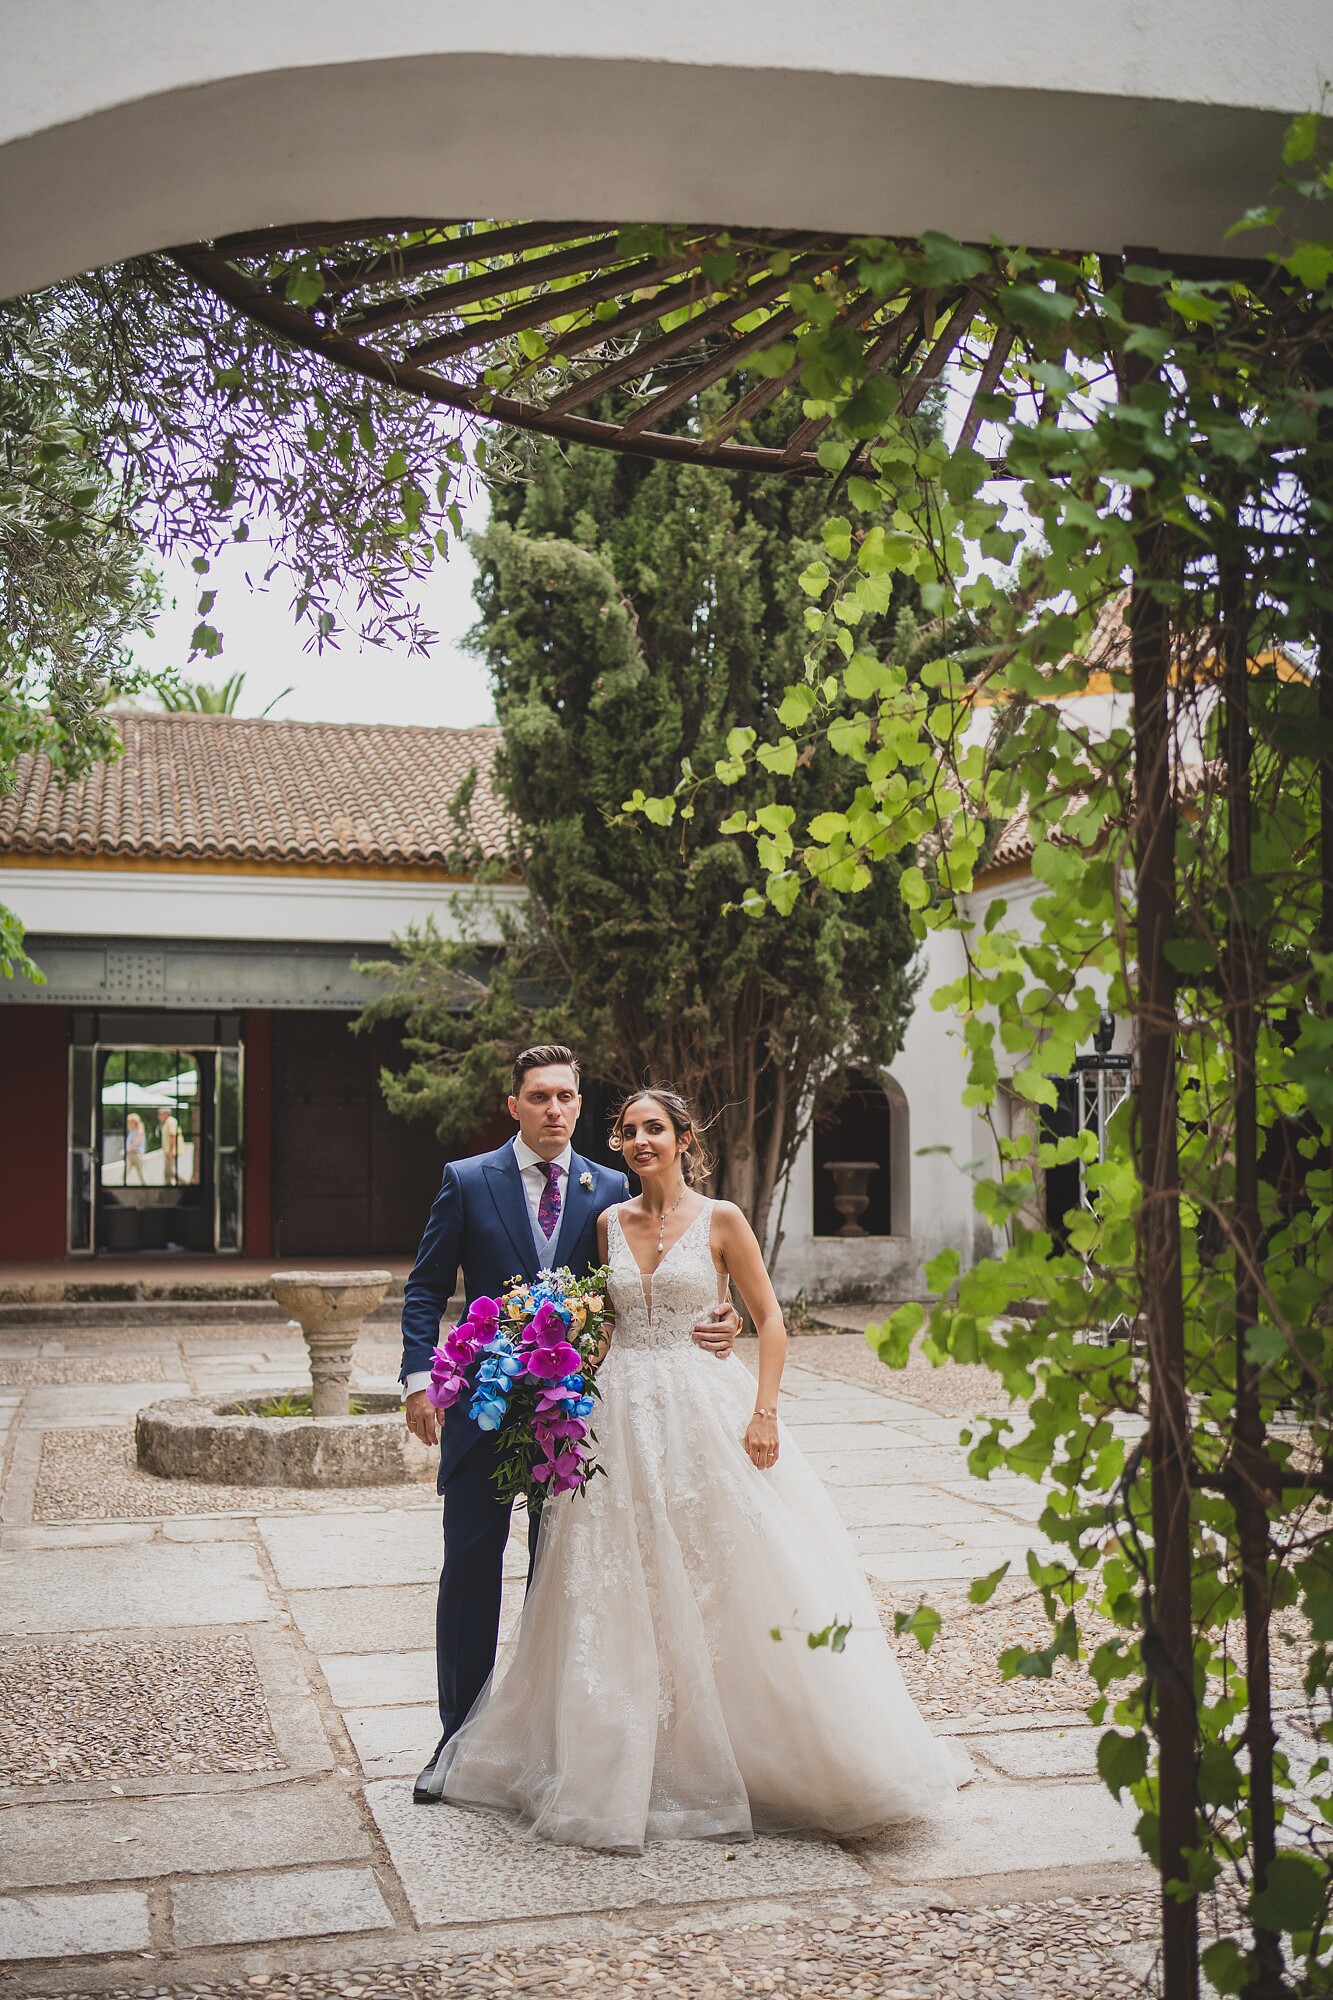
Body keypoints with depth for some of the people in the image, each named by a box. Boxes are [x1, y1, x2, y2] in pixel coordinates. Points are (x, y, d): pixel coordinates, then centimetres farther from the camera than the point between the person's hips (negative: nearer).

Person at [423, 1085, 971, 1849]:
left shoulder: (721, 1220, -3)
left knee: (725, 1583, 0)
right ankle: (631, 1762, 18)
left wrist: (764, 1411, -11)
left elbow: (770, 1316, -2)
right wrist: (588, 1402, 9)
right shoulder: (611, 1222, 9)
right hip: (623, 1415, 4)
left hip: (705, 1409, -4)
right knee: (623, 1594, 5)